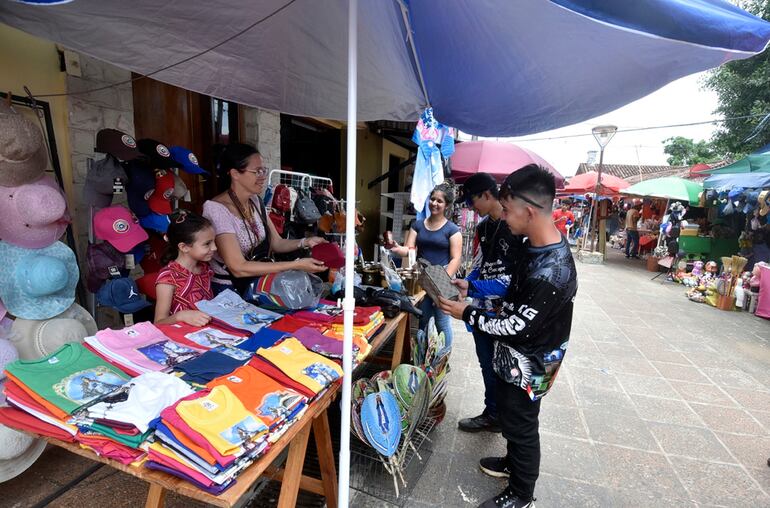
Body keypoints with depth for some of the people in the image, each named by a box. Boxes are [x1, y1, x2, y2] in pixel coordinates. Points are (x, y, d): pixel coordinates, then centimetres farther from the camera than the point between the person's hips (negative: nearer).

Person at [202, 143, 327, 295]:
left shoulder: (256, 201, 4)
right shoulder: (217, 209, -19)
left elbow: (276, 243, 8)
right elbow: (238, 268, -25)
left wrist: (305, 242, -12)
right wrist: (296, 265, -28)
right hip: (228, 291, -6)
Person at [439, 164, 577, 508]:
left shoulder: (551, 271, -35)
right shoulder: (540, 246, -4)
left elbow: (517, 328, -28)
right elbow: (516, 289, 9)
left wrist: (467, 314, -17)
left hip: (527, 365, -8)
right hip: (517, 357, 8)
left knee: (520, 426, 14)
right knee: (511, 418, 28)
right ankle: (513, 464, 54)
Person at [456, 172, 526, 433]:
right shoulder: (484, 226, 7)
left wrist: (472, 287, -24)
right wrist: (462, 285, -4)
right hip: (482, 310, 7)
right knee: (488, 365, 21)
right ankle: (492, 414, 40)